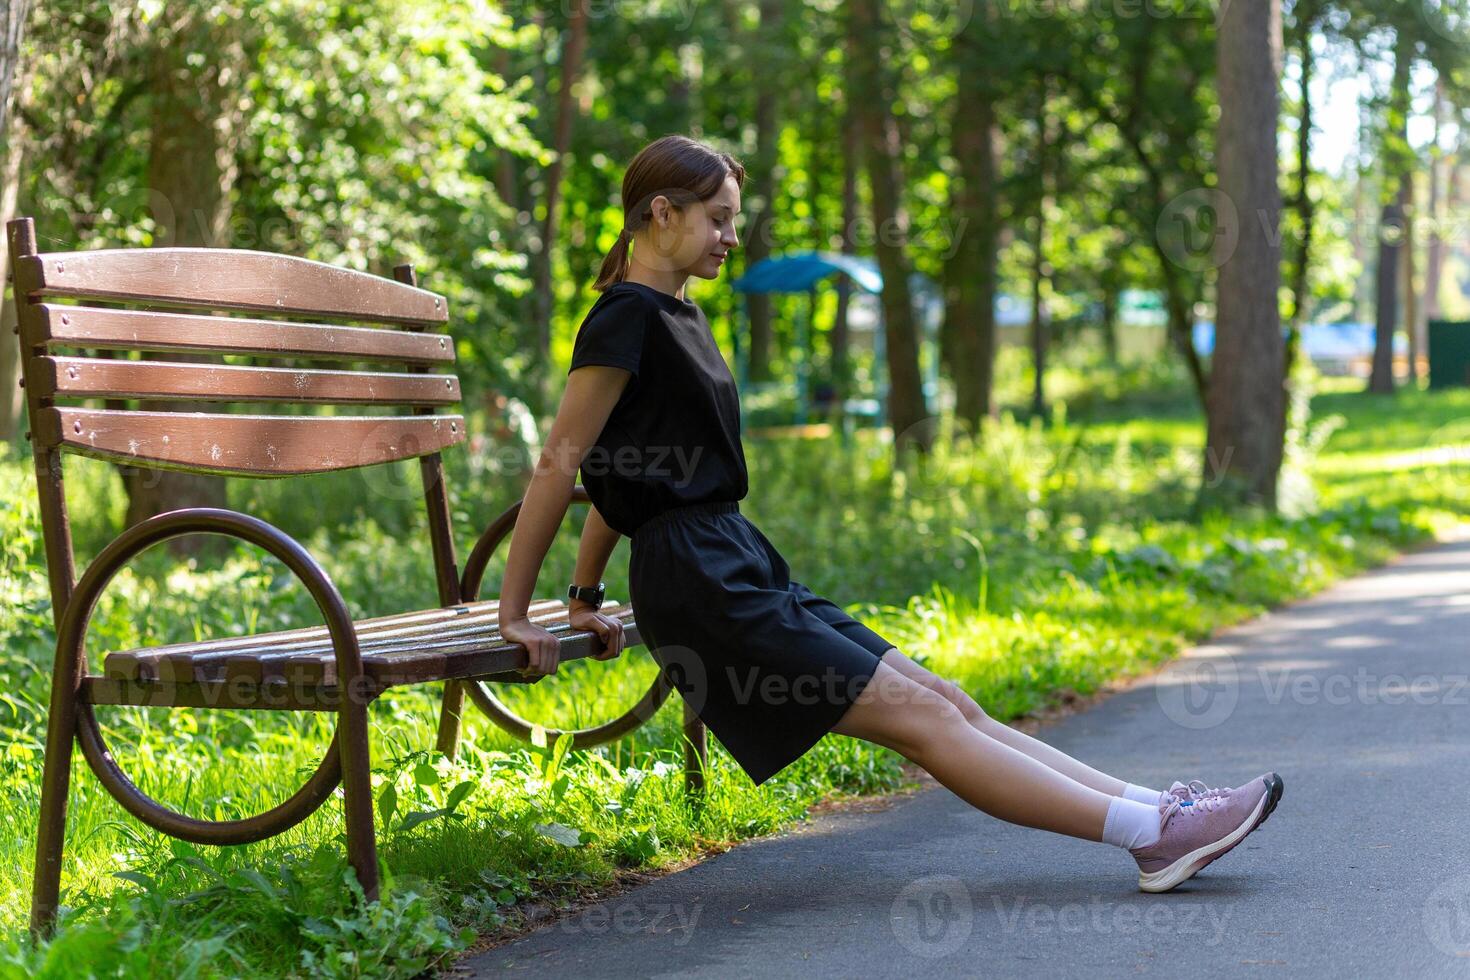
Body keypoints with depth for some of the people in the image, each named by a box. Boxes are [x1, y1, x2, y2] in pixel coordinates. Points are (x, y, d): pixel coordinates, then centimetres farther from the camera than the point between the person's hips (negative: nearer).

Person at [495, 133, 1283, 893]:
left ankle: (1156, 809, -1)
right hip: (699, 585, -9)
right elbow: (560, 463, -13)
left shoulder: (674, 315, 18)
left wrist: (585, 598, 24)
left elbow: (620, 471, 23)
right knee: (921, 717, -11)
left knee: (945, 702, 2)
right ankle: (1154, 831, -13)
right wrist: (514, 615, -13)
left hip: (743, 570, 9)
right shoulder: (628, 317, -11)